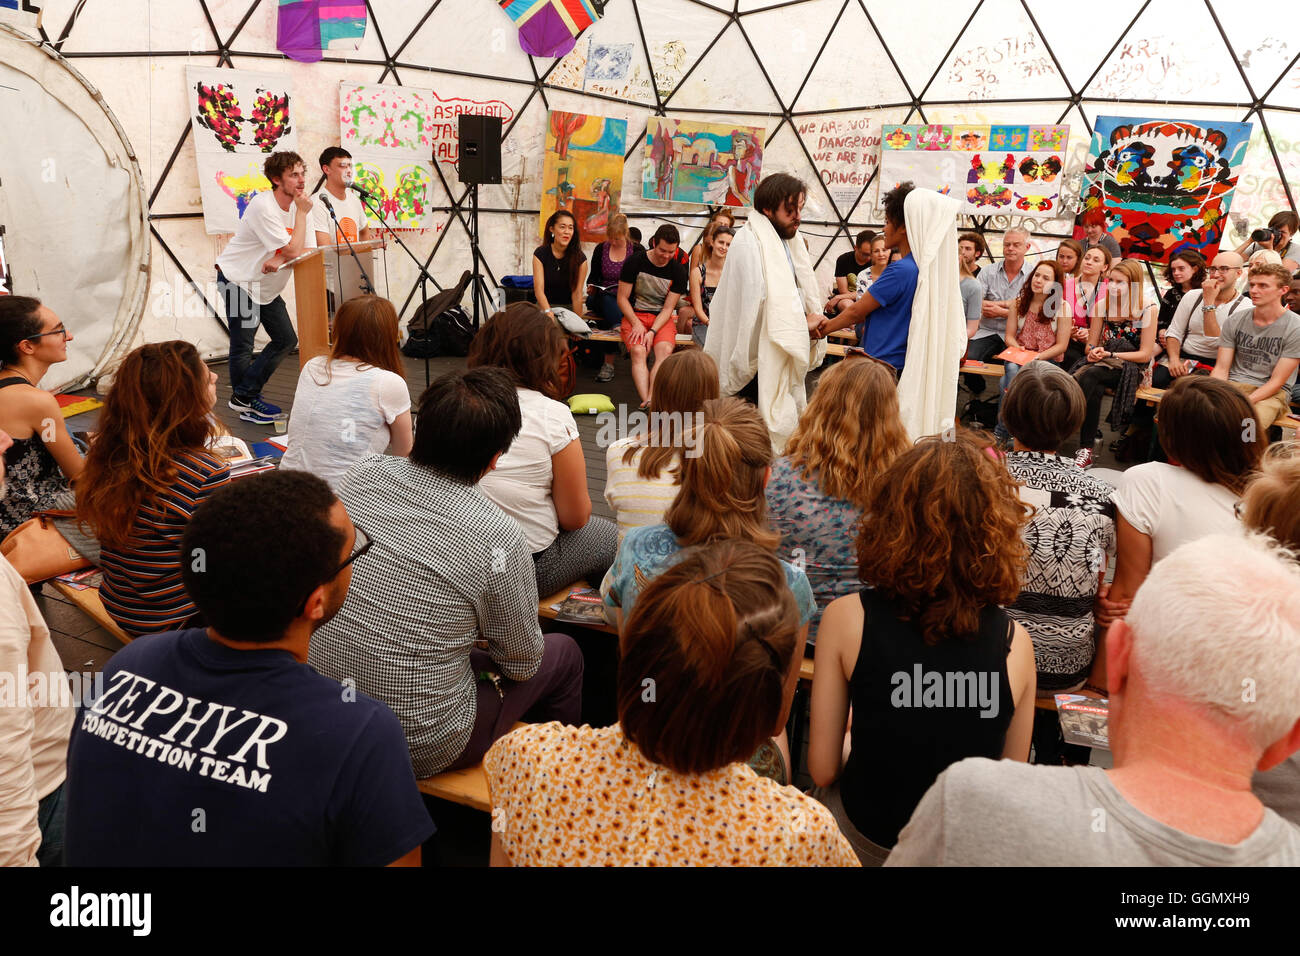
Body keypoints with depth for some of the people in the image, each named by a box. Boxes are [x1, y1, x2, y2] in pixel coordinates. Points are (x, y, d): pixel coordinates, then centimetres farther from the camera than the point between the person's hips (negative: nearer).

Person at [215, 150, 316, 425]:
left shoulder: (300, 205, -2)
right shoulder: (263, 206, -25)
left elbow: (310, 251, -8)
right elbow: (293, 250, -29)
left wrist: (279, 260, -26)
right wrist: (301, 213, -21)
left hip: (267, 287, 8)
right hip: (237, 279, -8)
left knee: (287, 340, 6)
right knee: (242, 347, -2)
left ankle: (246, 396, 18)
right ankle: (245, 402, 16)